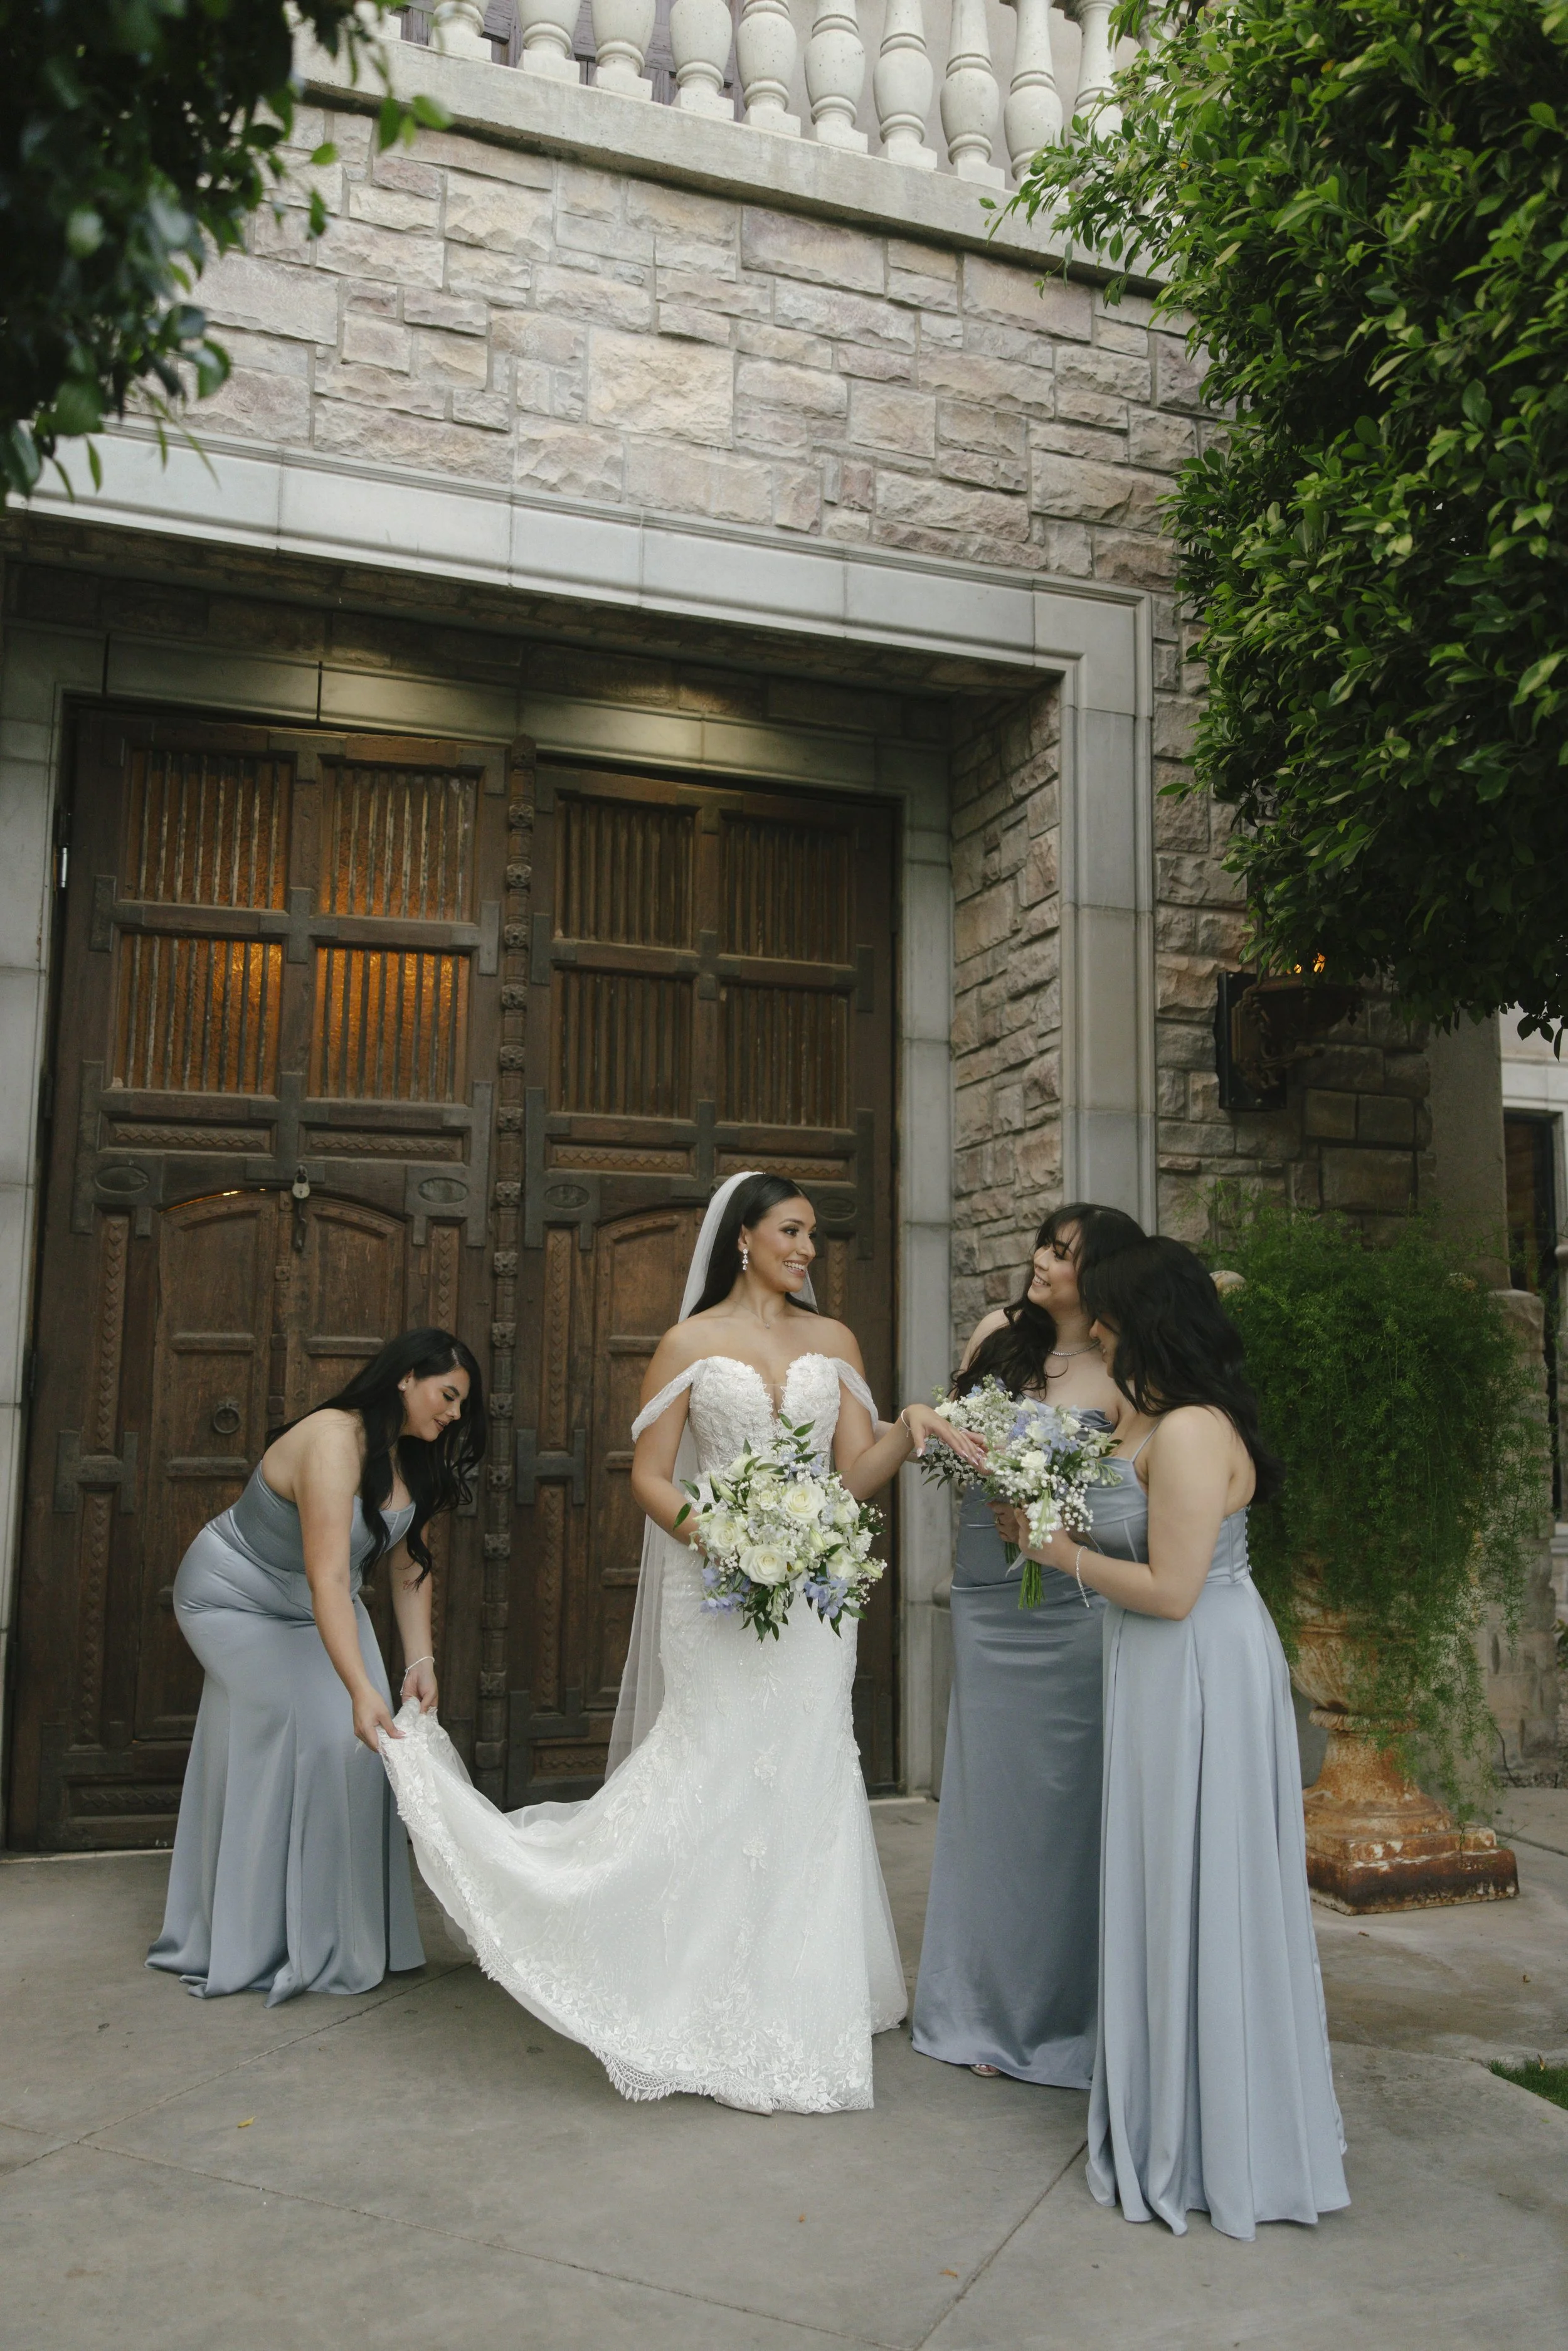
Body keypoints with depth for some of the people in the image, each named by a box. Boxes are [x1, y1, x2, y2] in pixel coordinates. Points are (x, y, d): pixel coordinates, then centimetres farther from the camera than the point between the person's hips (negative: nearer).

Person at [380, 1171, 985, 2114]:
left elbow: (856, 1475, 4)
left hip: (811, 1594, 3)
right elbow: (650, 1476, -1)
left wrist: (911, 1429, -15)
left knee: (801, 1783, 7)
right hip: (717, 1593, -3)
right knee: (712, 1783, -2)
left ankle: (793, 2005, 23)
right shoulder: (691, 1344, 1)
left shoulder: (834, 1342, 9)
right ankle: (712, 2008, 14)